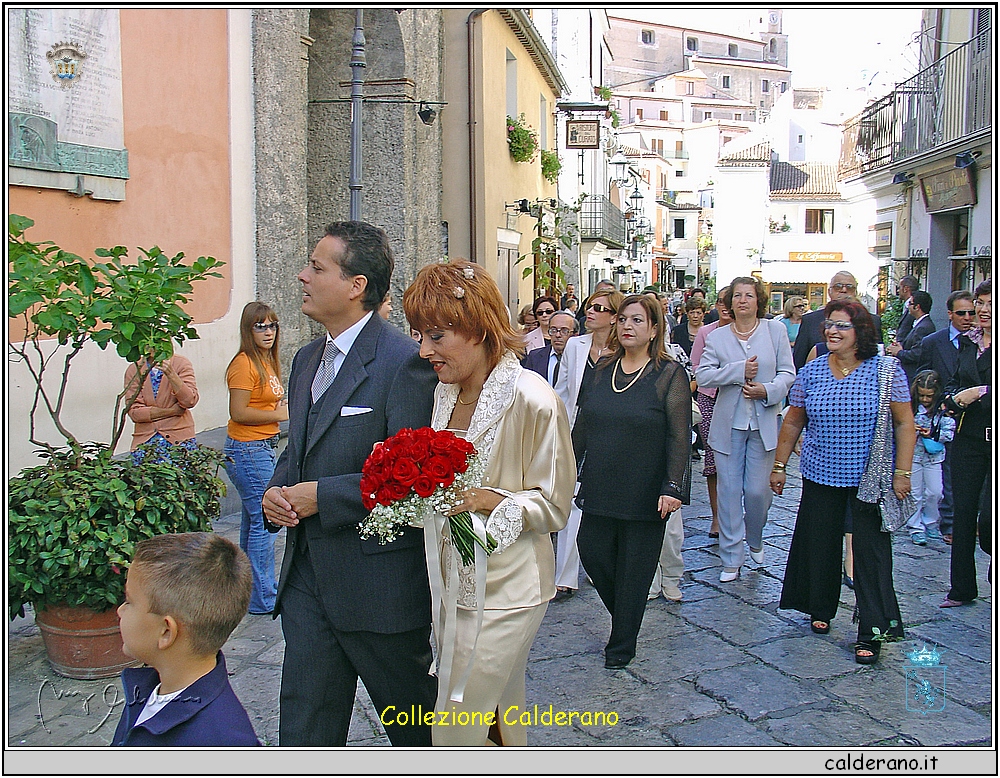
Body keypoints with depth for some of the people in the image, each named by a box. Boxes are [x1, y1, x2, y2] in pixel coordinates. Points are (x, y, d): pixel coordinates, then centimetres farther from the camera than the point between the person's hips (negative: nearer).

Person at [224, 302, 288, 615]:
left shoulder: (267, 361, 13)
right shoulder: (244, 363, -15)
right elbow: (238, 412, -20)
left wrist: (283, 405, 1)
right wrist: (281, 414, -14)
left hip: (264, 447, 10)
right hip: (248, 450, -10)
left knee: (253, 518, 16)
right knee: (263, 520, -5)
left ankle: (252, 586, 27)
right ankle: (263, 598, 4)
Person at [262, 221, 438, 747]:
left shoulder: (403, 362, -17)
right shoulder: (307, 359, 10)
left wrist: (321, 496, -19)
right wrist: (277, 492, -2)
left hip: (378, 581, -7)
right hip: (308, 576, 7)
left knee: (415, 726, 17)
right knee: (303, 732, 14)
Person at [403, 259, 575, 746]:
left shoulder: (532, 400, -18)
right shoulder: (441, 392, 4)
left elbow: (553, 504, -12)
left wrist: (490, 501, -27)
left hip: (504, 592, -7)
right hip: (452, 585, 7)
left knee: (455, 734, 1)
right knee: (499, 721, 22)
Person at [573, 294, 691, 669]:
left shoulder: (670, 374, -7)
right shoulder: (603, 369, 7)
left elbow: (679, 437, -11)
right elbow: (582, 424, 12)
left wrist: (673, 487, -18)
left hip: (645, 494, -4)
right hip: (599, 488, 4)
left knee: (634, 568, 6)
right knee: (592, 553, 5)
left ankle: (621, 645, 23)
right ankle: (624, 615, 34)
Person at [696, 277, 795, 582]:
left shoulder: (775, 330, 4)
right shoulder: (716, 337, 4)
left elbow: (787, 373, 2)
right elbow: (703, 375, -6)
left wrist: (767, 390, -15)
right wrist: (739, 371, -15)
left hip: (764, 422, 0)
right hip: (728, 423, 1)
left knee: (757, 490, 0)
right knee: (729, 491, 2)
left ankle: (755, 541, 31)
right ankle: (731, 559, 12)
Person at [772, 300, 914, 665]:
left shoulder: (886, 369, -6)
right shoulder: (811, 372, 1)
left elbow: (905, 423, -4)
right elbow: (793, 422, 10)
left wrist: (902, 472, -8)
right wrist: (779, 465, 10)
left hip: (870, 477, -3)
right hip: (821, 474, 3)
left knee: (871, 551, -2)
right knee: (818, 544, 11)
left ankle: (872, 633, 7)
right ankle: (820, 610, 34)